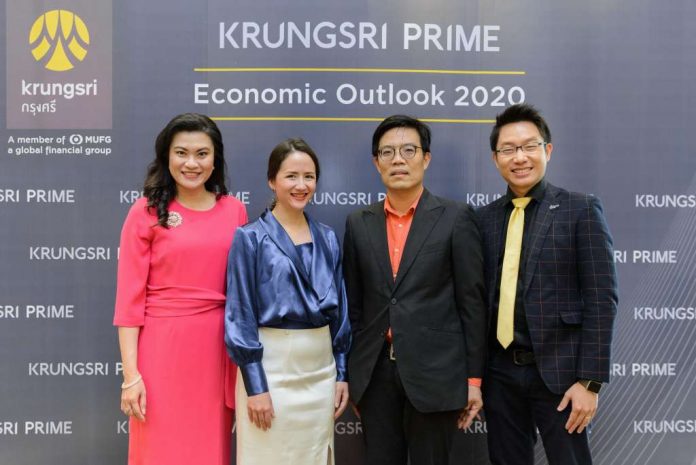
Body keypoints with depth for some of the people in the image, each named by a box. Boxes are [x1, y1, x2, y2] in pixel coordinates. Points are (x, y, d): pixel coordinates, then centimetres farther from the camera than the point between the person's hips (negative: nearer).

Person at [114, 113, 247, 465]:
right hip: (163, 348, -3)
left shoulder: (235, 211, 6)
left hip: (219, 349, 3)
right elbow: (129, 298, -5)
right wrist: (130, 374, -9)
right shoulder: (146, 212, -3)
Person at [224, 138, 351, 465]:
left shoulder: (327, 238, 8)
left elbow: (339, 309, 11)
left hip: (321, 367, 5)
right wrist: (254, 386, -13)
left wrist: (342, 373, 8)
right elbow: (241, 314, -8)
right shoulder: (250, 238, -5)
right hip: (270, 366, -4)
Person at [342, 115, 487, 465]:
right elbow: (353, 303, 9)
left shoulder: (456, 218, -3)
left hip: (434, 371, -3)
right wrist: (351, 375, 9)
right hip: (375, 372, 3)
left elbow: (472, 302, -3)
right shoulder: (358, 223, 7)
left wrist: (473, 377, -5)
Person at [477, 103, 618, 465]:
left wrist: (589, 381, -13)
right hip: (500, 371, 4)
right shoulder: (484, 218, 7)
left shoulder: (581, 210, -4)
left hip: (557, 369, -3)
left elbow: (601, 299, -8)